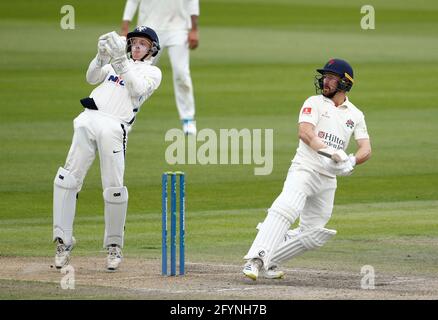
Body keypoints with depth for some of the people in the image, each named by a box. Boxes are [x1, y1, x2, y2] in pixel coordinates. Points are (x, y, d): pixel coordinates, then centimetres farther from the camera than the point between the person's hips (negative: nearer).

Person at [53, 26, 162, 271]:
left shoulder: (152, 72, 12)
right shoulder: (116, 64, 26)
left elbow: (137, 89, -8)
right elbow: (92, 78, 10)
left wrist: (120, 62, -16)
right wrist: (102, 56, -7)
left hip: (114, 128, -4)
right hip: (89, 120, 4)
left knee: (114, 189, -9)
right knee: (67, 179, -6)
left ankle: (115, 246, 8)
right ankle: (63, 240, 0)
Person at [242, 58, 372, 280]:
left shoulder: (355, 115, 14)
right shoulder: (315, 103, 2)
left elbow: (366, 149, 5)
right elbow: (305, 132, -16)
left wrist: (352, 162, -19)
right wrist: (332, 153, -30)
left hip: (328, 178, 5)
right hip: (305, 169, -5)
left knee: (312, 236, 5)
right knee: (285, 210, -29)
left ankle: (269, 261, 19)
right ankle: (256, 259, -35)